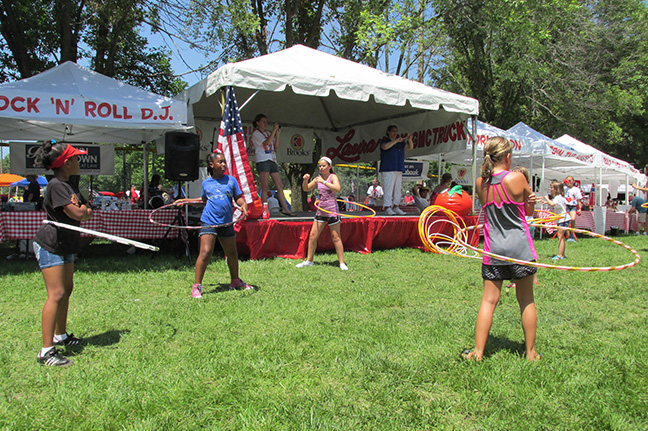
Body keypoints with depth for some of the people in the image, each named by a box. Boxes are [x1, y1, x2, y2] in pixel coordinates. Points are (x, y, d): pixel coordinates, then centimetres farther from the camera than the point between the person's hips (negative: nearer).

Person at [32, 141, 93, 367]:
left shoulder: (70, 185, 10)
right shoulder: (56, 186, -19)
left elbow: (86, 212, 11)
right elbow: (77, 214, -24)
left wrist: (84, 210, -11)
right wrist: (83, 209, -2)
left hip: (65, 246, 10)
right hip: (49, 246, -10)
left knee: (67, 290, 16)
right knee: (56, 294, -13)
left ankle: (60, 336, 31)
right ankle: (46, 350, -9)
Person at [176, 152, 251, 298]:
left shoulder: (231, 180, 7)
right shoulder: (206, 183, 9)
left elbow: (238, 198, 6)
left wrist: (243, 204, -15)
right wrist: (185, 201, 22)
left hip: (227, 223, 2)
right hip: (209, 222, -2)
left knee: (232, 253, 12)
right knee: (205, 253, -13)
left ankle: (235, 281, 33)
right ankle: (197, 286, -2)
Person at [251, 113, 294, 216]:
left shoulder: (268, 133, 21)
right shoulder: (256, 133, 2)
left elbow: (276, 146, 15)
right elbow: (267, 142, -13)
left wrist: (277, 134, 5)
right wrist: (274, 131, -10)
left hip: (272, 160, 7)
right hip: (263, 161, -7)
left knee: (280, 185, 3)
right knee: (265, 187, -8)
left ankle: (285, 209, 7)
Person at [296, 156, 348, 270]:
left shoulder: (333, 177, -7)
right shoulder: (318, 179, 9)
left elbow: (338, 189, -26)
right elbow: (306, 189, 15)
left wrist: (324, 182, -28)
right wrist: (305, 180, -5)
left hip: (332, 211, -6)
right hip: (321, 210, 6)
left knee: (336, 237, -1)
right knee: (313, 236, 7)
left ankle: (342, 262, 9)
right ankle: (309, 261, 20)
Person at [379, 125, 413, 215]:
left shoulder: (400, 143, 20)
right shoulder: (385, 141, 2)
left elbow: (410, 147, 13)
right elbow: (385, 147, -19)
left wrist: (410, 140, -7)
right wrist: (396, 141, -22)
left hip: (399, 169, 7)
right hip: (388, 169, -6)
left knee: (397, 189, 6)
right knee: (388, 189, -11)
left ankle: (395, 206, 11)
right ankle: (387, 207, -11)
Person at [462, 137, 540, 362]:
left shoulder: (480, 183, 0)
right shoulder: (517, 178, -9)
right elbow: (529, 211, 2)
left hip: (493, 248, 2)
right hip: (520, 246, -2)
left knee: (489, 300, 8)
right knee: (526, 300, 11)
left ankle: (478, 352, 8)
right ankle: (531, 352, 22)